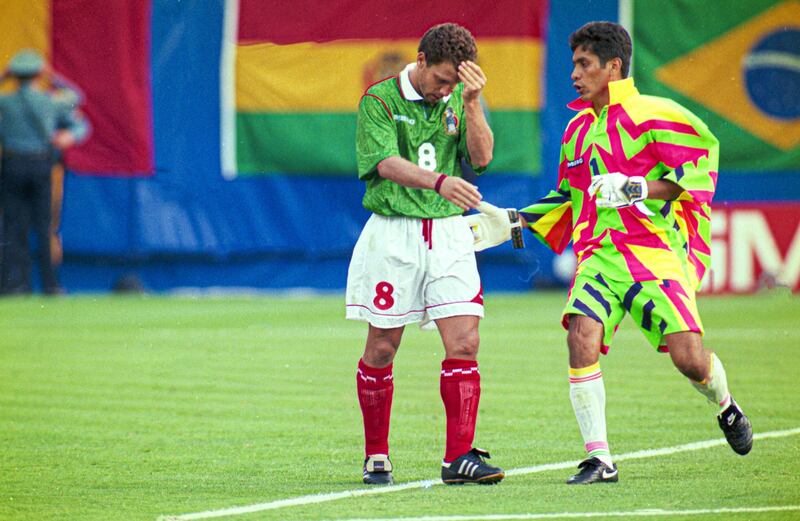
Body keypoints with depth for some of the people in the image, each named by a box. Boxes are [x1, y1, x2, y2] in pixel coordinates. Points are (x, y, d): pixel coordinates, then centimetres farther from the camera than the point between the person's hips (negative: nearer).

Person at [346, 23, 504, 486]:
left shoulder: (459, 99, 7)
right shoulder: (380, 100, -5)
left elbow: (482, 156, -4)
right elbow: (387, 163, -19)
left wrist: (471, 103, -17)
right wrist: (440, 182, -34)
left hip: (450, 234, 3)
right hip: (393, 234, -3)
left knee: (464, 342, -8)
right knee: (382, 348, 3)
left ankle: (459, 456, -8)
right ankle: (376, 457, 17)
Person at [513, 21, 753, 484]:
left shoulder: (652, 115, -4)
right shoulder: (578, 129, 18)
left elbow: (701, 158, -13)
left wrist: (636, 189, -21)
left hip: (656, 250, -5)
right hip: (598, 254, 5)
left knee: (688, 357, -13)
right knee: (581, 336, -21)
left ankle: (728, 410, 24)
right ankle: (600, 459, -13)